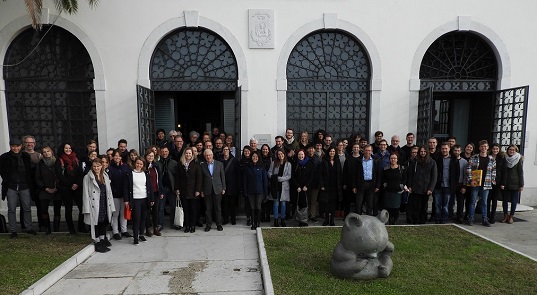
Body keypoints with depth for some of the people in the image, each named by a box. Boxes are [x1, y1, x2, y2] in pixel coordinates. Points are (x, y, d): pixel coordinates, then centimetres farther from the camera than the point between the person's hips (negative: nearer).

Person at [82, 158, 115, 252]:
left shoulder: (105, 176, 12)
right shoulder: (88, 177, -4)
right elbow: (86, 194, -8)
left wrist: (111, 206, 8)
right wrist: (87, 208, -13)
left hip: (104, 205, 5)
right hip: (94, 206, -5)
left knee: (104, 223, 13)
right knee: (96, 224, 2)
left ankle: (103, 241, 28)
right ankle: (98, 243, 13)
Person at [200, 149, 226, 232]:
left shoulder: (220, 164, 4)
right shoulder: (202, 165, 3)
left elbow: (223, 177, 6)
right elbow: (201, 179, 4)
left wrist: (223, 188, 2)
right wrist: (201, 190, 1)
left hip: (217, 189, 0)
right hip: (207, 190, 0)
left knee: (218, 208, 5)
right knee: (208, 209, 5)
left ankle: (219, 224, 16)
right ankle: (208, 225, 17)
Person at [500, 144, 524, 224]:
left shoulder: (519, 160, -1)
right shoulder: (504, 159, 5)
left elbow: (520, 173, -3)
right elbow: (502, 172, 4)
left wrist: (521, 185, -7)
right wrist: (502, 183, -3)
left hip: (515, 184, -2)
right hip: (505, 184, 3)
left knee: (514, 201, 4)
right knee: (505, 200, 6)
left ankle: (511, 217, 14)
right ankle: (505, 216, 17)